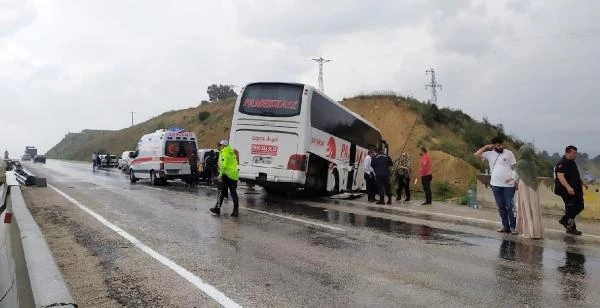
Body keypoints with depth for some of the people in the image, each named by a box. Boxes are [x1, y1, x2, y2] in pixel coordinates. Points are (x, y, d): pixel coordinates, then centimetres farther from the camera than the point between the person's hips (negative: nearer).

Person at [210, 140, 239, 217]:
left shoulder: (224, 153, -7)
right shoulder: (232, 153, 18)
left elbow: (223, 165, -19)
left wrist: (220, 175, -18)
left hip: (227, 175, -7)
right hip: (234, 175, 7)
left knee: (222, 192, 3)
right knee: (233, 193, 7)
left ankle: (217, 208, 11)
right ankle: (235, 210, 4)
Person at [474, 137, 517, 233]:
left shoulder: (509, 153, 1)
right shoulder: (489, 154, 6)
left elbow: (514, 167, 2)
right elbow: (476, 155, -2)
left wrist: (513, 178, -13)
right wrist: (486, 147, -1)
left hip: (508, 184, -3)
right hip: (496, 185, 3)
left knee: (510, 206, -2)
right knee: (501, 207, 9)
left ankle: (513, 227, 4)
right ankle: (505, 226, 18)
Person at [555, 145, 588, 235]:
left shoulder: (572, 163, 14)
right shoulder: (562, 164, -18)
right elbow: (560, 176, -29)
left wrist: (582, 182, 27)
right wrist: (568, 187, -38)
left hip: (576, 190, 10)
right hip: (567, 191, -10)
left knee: (580, 206, 14)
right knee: (571, 208, -3)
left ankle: (564, 220, 26)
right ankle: (571, 228, 12)